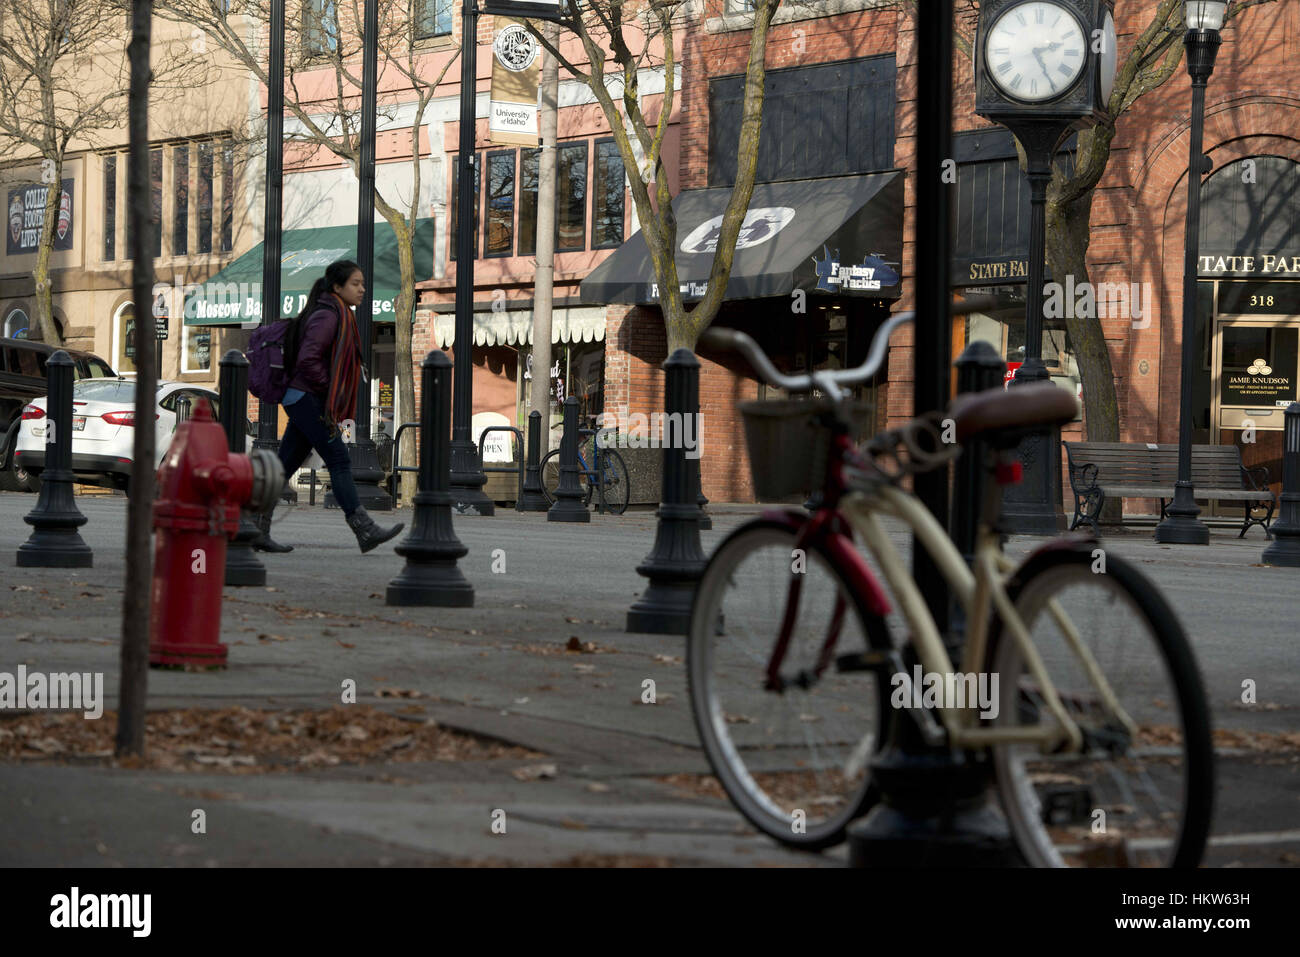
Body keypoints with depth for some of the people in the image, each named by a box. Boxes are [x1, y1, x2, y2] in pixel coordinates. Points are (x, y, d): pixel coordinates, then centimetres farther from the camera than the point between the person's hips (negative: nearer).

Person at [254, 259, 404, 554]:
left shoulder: (340, 316, 18)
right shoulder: (326, 317, -14)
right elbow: (307, 360, -24)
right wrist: (331, 387, -14)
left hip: (302, 400, 10)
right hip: (307, 398, -10)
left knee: (286, 465, 8)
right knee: (339, 460, -11)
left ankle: (257, 530, 8)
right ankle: (365, 530, -14)